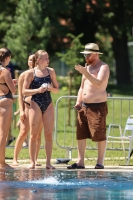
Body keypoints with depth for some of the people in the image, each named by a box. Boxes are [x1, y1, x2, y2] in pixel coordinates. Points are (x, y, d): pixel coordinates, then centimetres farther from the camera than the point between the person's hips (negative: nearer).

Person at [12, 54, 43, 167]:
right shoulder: (24, 75, 4)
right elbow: (21, 94, 2)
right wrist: (21, 110, -5)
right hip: (28, 104, -3)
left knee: (38, 134, 2)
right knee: (23, 133, -10)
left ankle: (35, 159, 8)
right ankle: (15, 159, -5)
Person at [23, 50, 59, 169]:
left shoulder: (51, 71, 8)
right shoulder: (31, 73, -2)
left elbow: (57, 90, 13)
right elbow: (24, 91, -4)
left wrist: (51, 88, -8)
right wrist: (38, 90, -16)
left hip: (48, 105, 3)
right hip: (36, 104, -3)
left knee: (49, 135, 0)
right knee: (33, 135, -2)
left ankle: (48, 162, 3)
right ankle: (32, 162, 2)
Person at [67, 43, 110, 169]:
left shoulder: (103, 67, -6)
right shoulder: (87, 67, 19)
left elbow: (99, 83, -23)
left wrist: (85, 73, -26)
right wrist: (78, 102, 11)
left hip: (98, 106, -8)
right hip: (84, 106, 8)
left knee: (99, 135, -5)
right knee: (80, 135, 3)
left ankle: (100, 162, 0)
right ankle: (80, 162, 6)